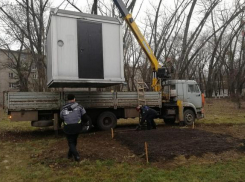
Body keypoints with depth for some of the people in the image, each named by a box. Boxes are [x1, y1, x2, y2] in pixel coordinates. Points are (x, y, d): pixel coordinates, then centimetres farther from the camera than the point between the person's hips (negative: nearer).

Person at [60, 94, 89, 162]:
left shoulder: (63, 109, 0)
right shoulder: (78, 106, -6)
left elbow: (62, 117, 17)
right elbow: (84, 115, -4)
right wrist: (87, 121, 14)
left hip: (68, 127, -1)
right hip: (77, 127, 1)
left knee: (71, 142, 12)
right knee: (74, 140, 25)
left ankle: (76, 156, -4)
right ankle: (70, 154, 36)